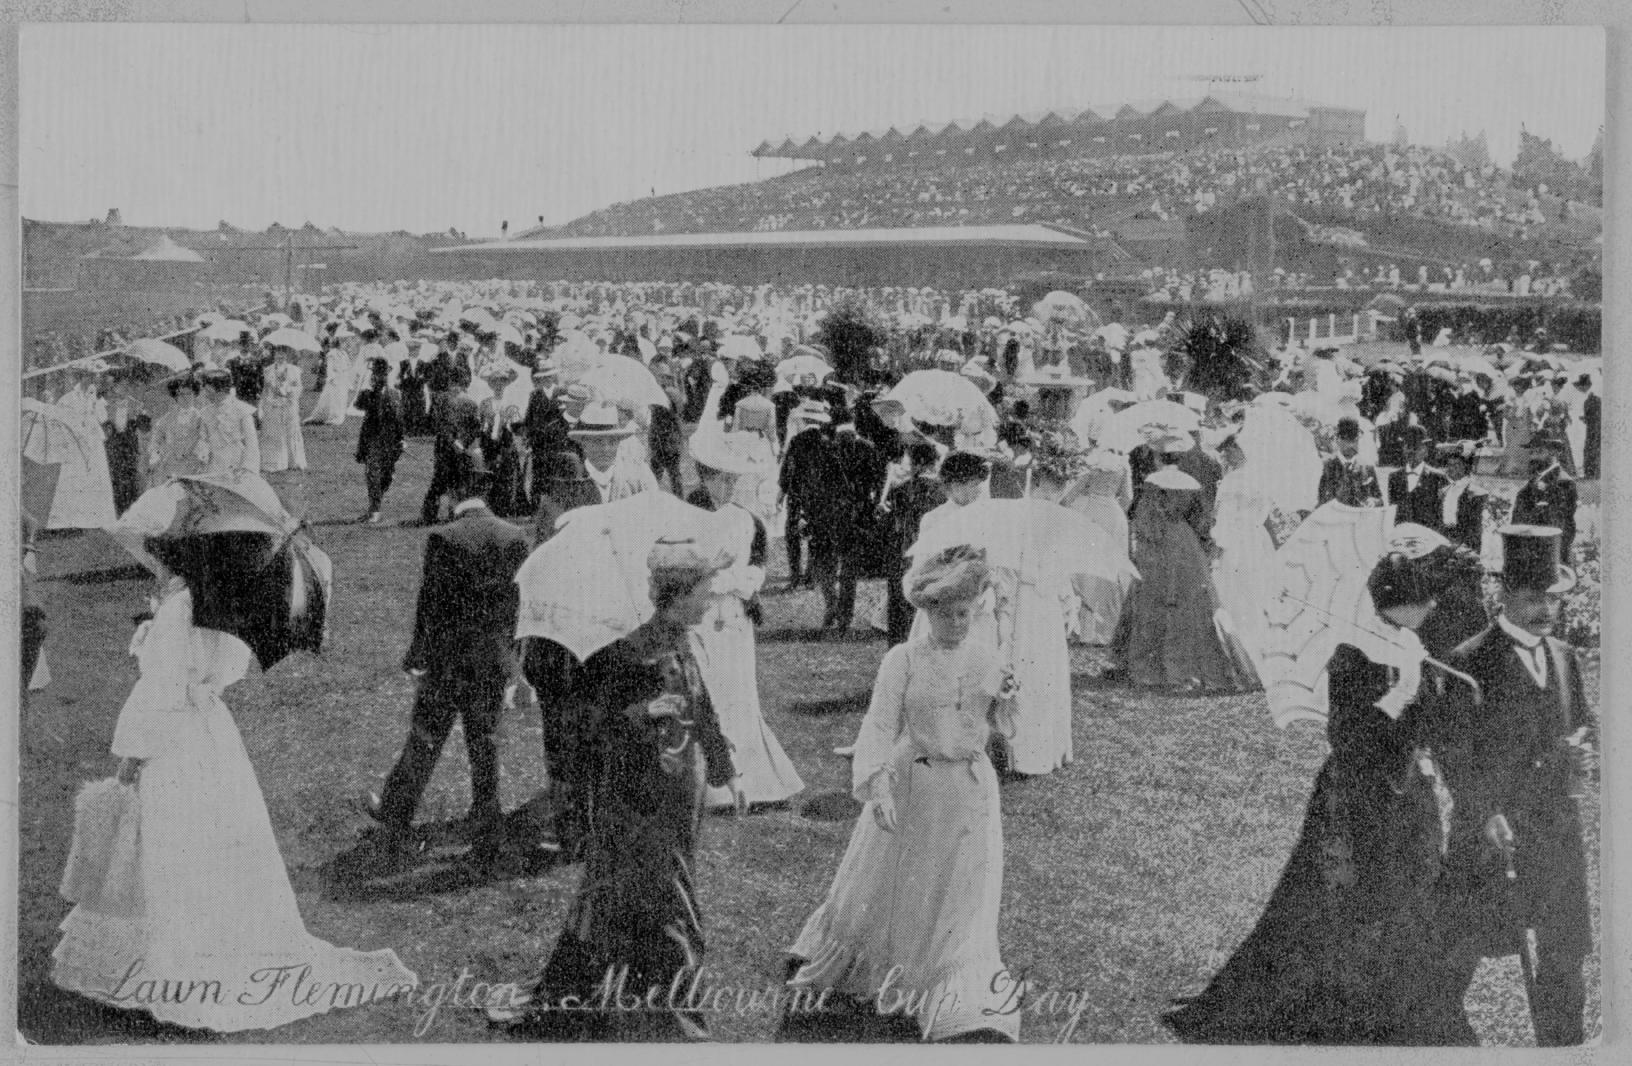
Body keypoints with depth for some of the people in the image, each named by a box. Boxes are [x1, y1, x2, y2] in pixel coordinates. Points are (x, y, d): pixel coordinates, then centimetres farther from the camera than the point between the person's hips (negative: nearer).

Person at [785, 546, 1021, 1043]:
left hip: (971, 791, 2)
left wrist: (1005, 699, -12)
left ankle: (967, 1007, 12)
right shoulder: (902, 660, -11)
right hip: (910, 787, -2)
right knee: (883, 882, 12)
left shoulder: (987, 657, 1)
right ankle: (822, 961, 35)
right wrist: (877, 788, -28)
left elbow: (999, 726, 11)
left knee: (964, 897, 4)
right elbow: (879, 726, -16)